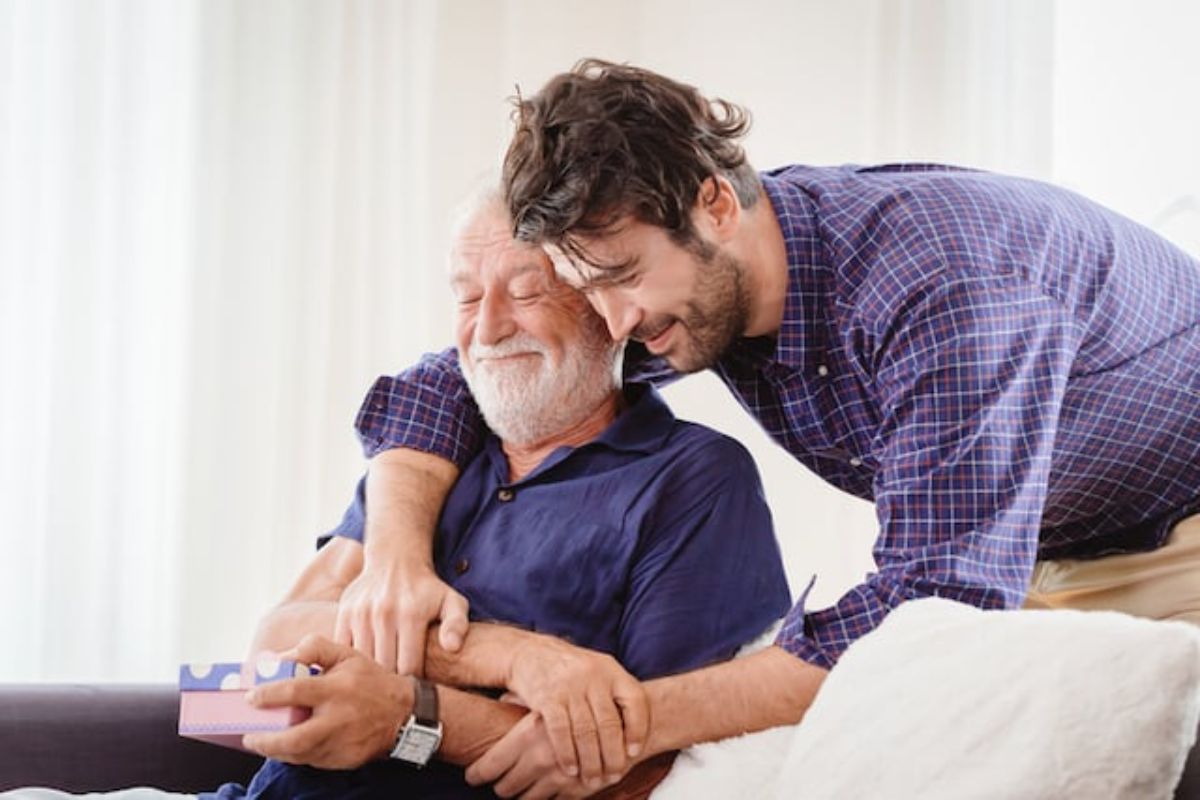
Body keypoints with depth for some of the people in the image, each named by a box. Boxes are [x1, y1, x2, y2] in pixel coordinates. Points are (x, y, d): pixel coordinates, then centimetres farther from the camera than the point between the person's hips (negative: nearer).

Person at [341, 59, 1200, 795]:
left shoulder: (936, 278, -36)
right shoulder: (690, 287, -12)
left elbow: (943, 607, -41)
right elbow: (452, 381, -2)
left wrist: (638, 720, -45)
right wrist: (399, 552, -24)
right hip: (1042, 561, 6)